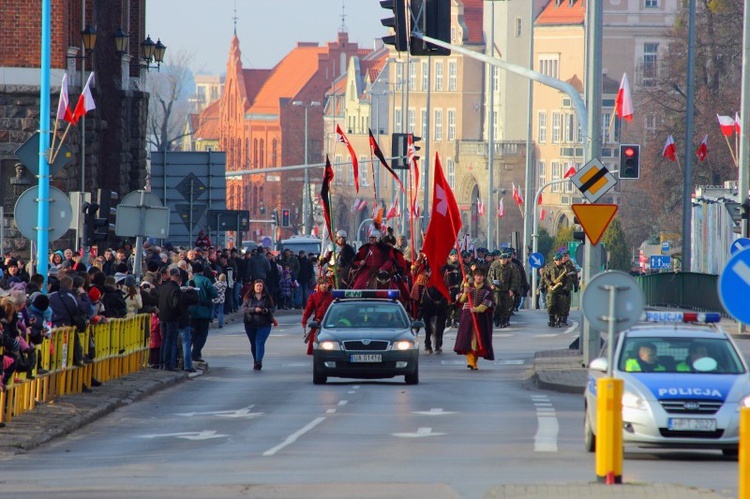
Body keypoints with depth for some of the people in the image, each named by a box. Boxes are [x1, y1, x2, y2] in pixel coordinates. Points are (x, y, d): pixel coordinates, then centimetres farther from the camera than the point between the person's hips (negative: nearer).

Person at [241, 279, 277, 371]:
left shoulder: (267, 297, 4)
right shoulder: (248, 297, 3)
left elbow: (273, 308, 9)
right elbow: (243, 308, -3)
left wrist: (268, 310, -14)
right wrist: (254, 309, -17)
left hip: (264, 324, -2)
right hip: (250, 324, 2)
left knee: (260, 342, -15)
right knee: (253, 344, 10)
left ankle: (258, 362, -21)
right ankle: (256, 361, 26)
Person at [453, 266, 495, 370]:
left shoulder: (487, 289, 2)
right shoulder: (468, 286, 7)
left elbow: (486, 303, -8)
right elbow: (461, 300, 3)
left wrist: (477, 309, -22)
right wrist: (465, 293, -15)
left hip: (480, 317, 0)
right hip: (467, 316, 0)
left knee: (478, 338, 0)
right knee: (468, 338, -11)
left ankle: (474, 361, 10)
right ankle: (471, 361, -15)